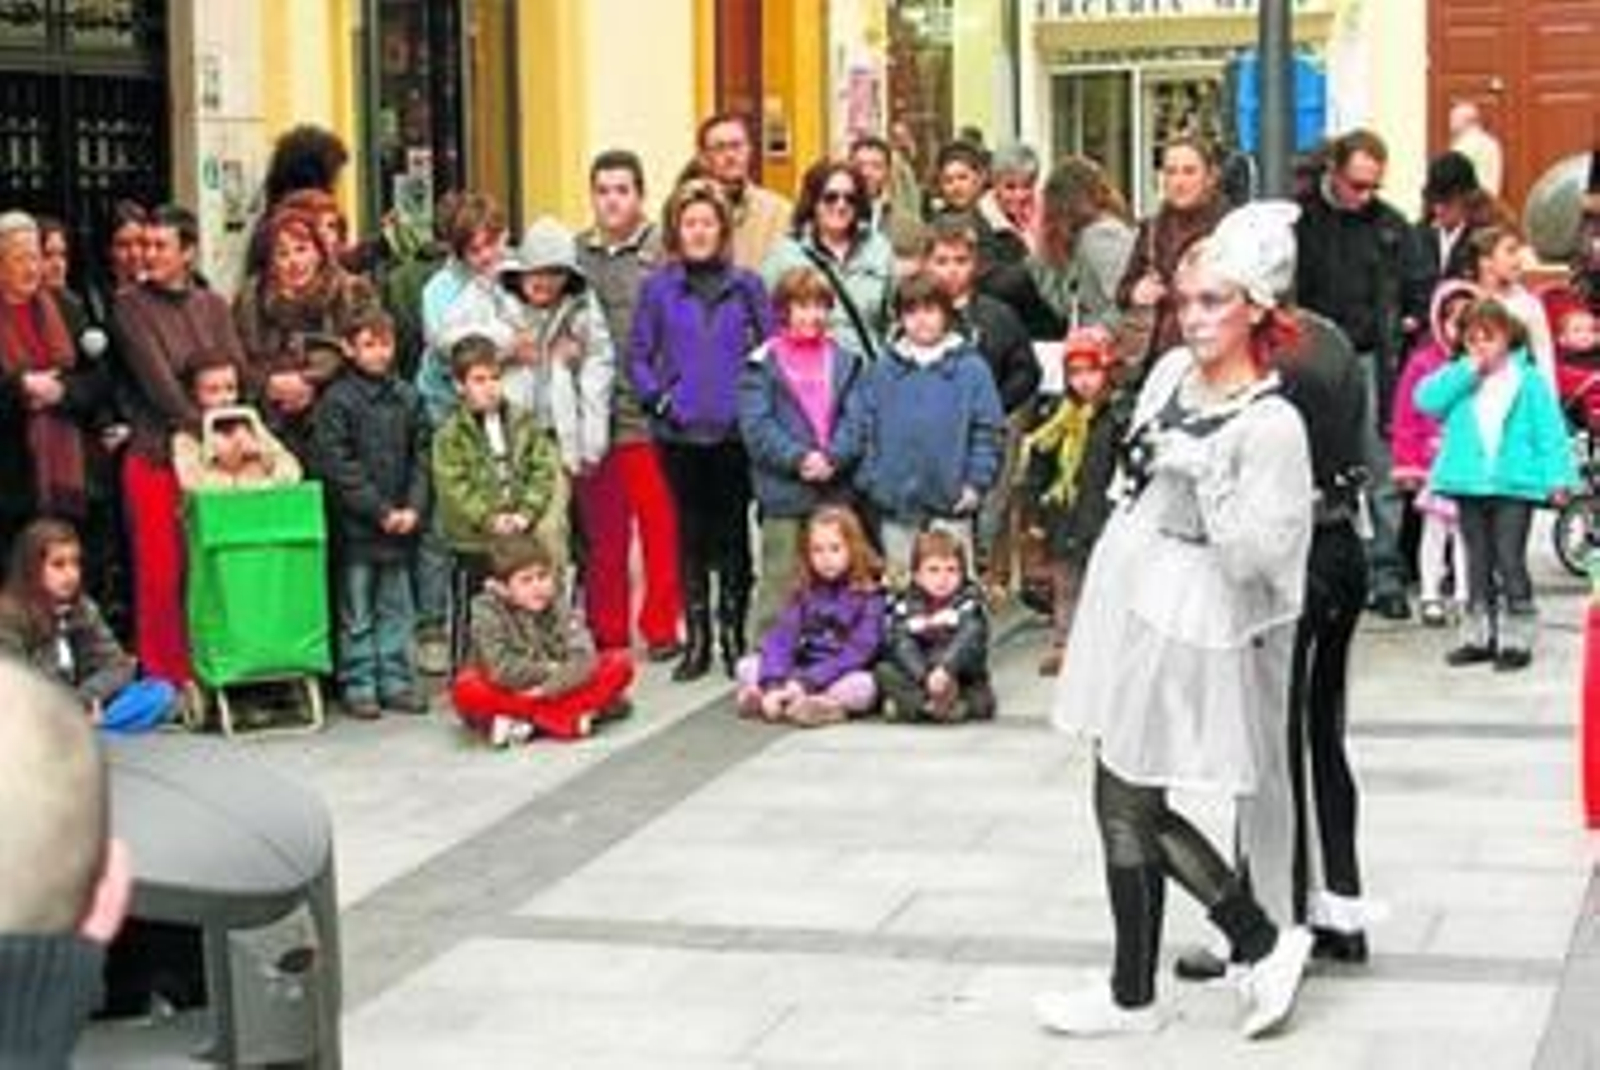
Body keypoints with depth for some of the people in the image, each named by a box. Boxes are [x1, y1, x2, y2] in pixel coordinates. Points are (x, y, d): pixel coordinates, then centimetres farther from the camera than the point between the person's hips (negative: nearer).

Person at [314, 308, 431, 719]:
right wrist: (381, 511, -14)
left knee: (397, 609, 11)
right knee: (357, 614, 3)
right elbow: (337, 466, -11)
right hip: (357, 526, -4)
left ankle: (395, 680, 19)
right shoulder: (337, 400, -6)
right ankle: (359, 685, 10)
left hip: (402, 526, 4)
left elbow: (421, 457, 8)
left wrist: (413, 508, -5)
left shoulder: (408, 398, 7)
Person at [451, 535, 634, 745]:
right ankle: (573, 718, -27)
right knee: (467, 692, -36)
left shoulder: (558, 607, -8)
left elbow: (584, 659, -18)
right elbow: (500, 670, -24)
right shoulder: (487, 610, -16)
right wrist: (550, 671, -15)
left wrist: (549, 687, -31)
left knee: (620, 664, -14)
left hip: (557, 693, 3)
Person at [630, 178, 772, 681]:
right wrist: (658, 399, -6)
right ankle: (696, 640, 14)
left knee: (733, 531, 4)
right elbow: (638, 356, 7)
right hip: (680, 433, 1)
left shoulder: (746, 286, 3)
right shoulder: (658, 289, 3)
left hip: (735, 431, -1)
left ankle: (734, 634, 15)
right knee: (691, 534, 7)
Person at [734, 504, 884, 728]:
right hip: (802, 674, 5)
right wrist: (773, 685, -28)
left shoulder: (869, 594, -11)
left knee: (862, 686, -37)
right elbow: (781, 637, -10)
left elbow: (858, 652, -20)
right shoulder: (803, 591, 2)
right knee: (747, 665, -11)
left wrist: (807, 683, -28)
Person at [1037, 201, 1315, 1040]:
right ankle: (1263, 946, 21)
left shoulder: (1270, 425, -19)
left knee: (1128, 810, 1)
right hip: (1125, 601, 9)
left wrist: (1206, 472, -27)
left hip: (1183, 626, -9)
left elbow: (1254, 554, -22)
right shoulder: (1172, 372, 5)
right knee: (1130, 806, 12)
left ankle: (1133, 996, 17)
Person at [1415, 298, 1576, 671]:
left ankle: (1516, 640, 2)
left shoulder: (1529, 381, -2)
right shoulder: (1459, 378, 7)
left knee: (1510, 562, -5)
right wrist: (1467, 371, -13)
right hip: (1469, 486, 4)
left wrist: (1557, 478, -11)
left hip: (1514, 486, -4)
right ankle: (1479, 636, 21)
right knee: (1478, 563, 12)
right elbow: (1426, 399, -10)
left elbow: (1550, 432, -3)